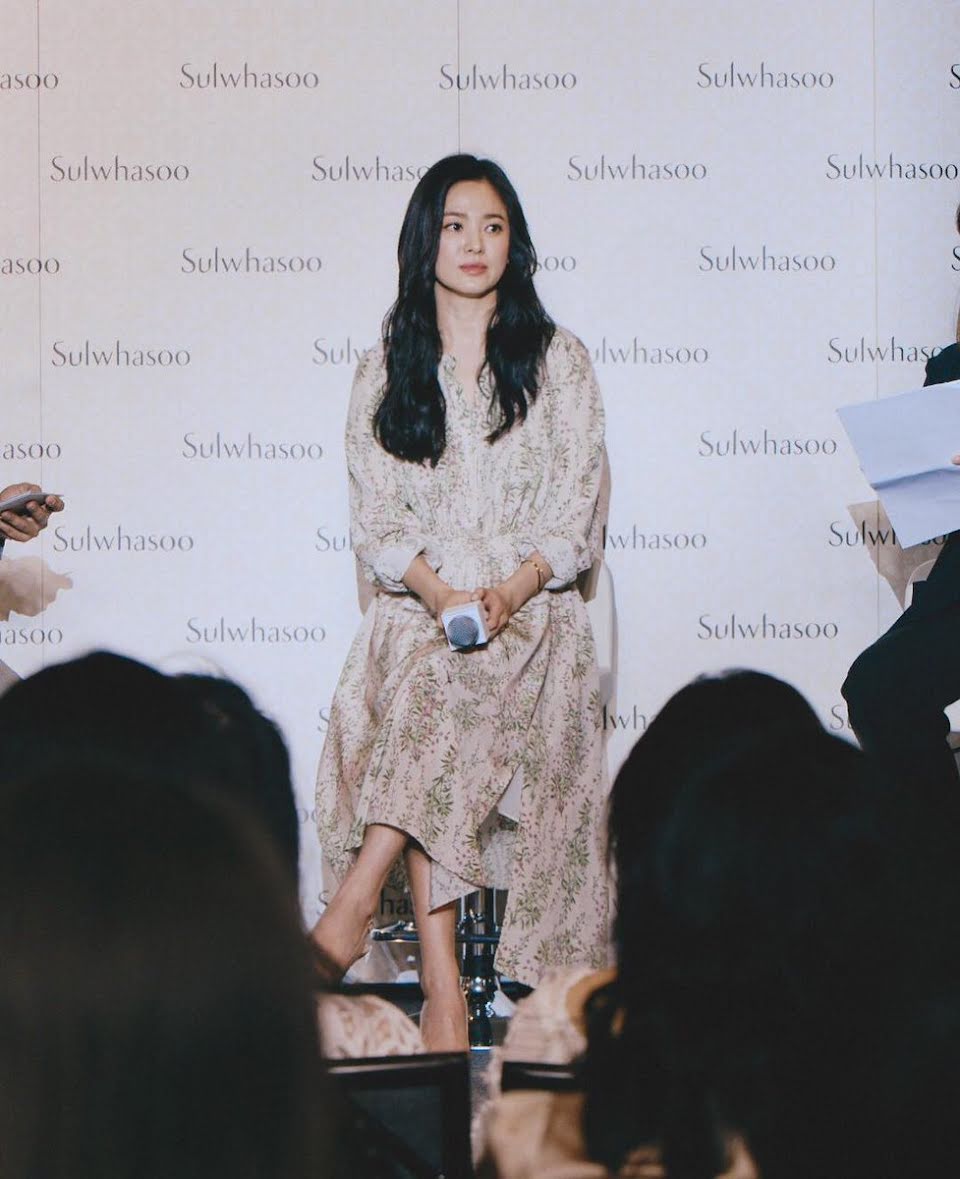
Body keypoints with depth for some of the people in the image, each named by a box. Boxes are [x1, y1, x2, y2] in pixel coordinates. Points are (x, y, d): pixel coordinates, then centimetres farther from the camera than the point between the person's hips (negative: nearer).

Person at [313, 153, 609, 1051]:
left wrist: (510, 592, -16)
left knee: (441, 685, -34)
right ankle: (440, 976, -36)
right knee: (421, 678, -31)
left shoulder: (558, 361, 9)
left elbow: (577, 510, 2)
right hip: (417, 606, 1)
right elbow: (374, 516, 5)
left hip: (532, 612, -1)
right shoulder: (384, 370, 13)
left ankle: (352, 907, -36)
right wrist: (439, 591, -14)